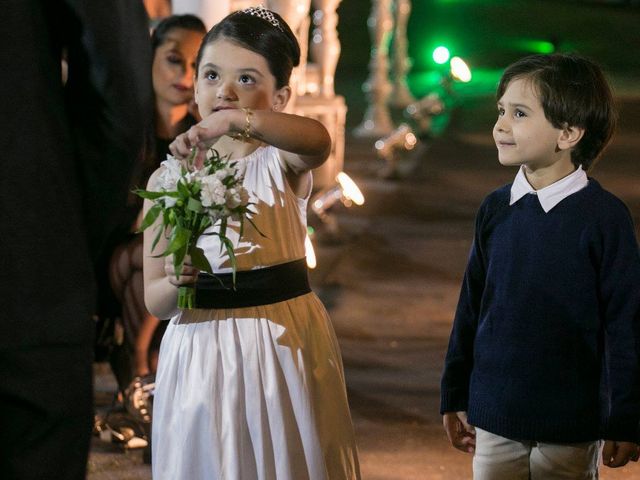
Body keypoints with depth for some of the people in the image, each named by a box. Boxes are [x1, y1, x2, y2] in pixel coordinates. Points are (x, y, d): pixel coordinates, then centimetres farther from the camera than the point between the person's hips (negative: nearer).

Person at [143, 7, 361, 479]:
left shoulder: (283, 163, -5)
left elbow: (318, 140, -32)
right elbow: (154, 300, 0)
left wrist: (236, 121, -48)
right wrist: (175, 283, -23)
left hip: (286, 346, -1)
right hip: (201, 355, 1)